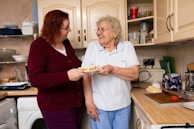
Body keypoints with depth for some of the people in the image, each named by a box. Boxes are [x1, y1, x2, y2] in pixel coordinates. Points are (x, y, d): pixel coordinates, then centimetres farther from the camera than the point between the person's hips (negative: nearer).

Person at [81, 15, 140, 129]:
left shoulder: (127, 46, -2)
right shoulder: (92, 47, -2)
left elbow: (135, 74, -11)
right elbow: (86, 76, -4)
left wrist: (112, 69, -24)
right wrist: (89, 102, -9)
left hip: (123, 105, 1)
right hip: (99, 106, 0)